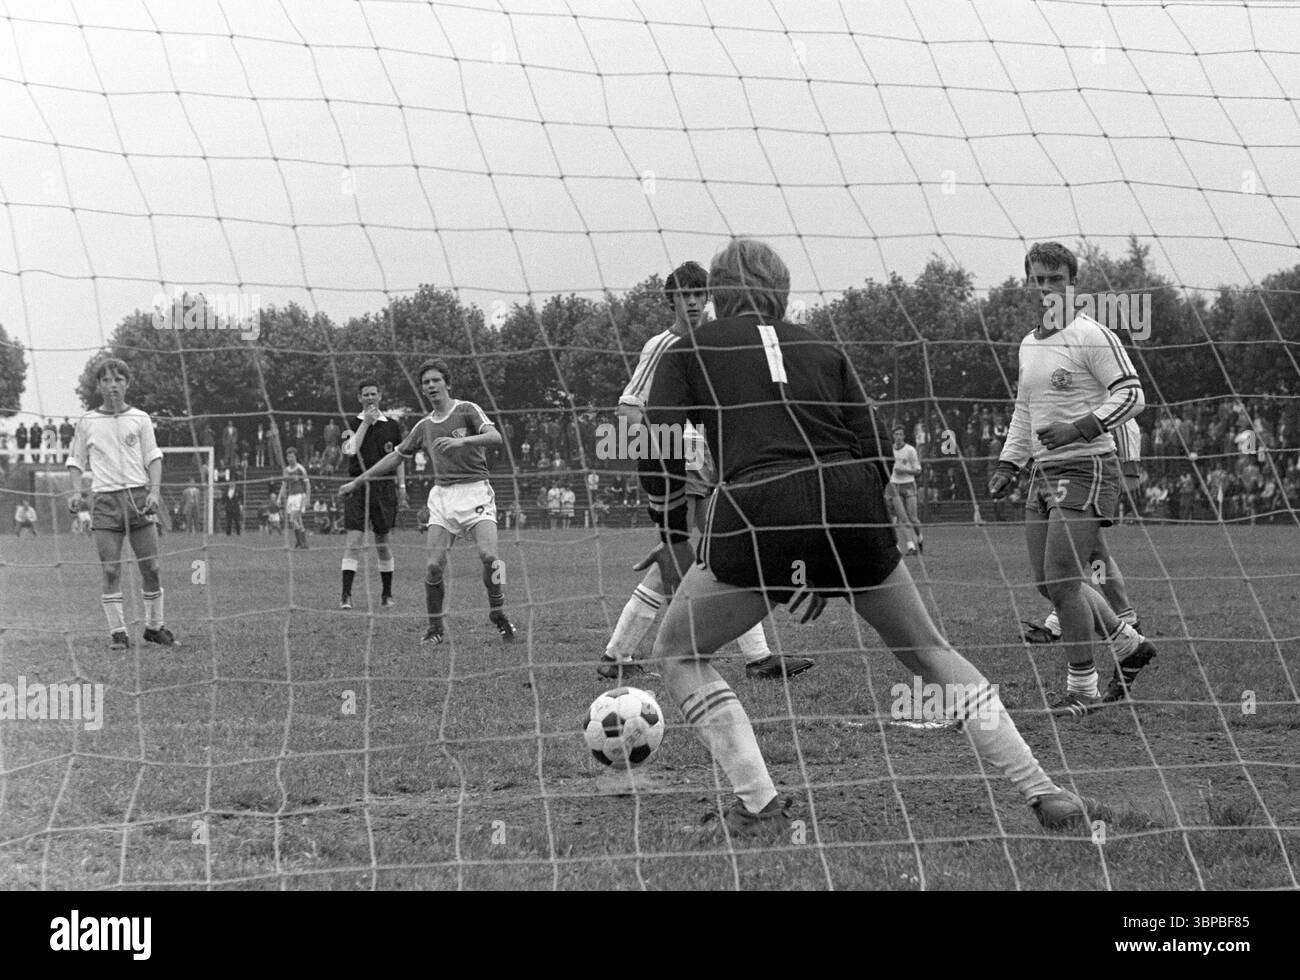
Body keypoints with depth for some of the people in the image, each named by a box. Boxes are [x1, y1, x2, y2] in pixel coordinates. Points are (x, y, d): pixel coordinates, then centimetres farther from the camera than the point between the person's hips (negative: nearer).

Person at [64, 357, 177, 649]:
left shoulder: (140, 419, 8)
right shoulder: (87, 422, 8)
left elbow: (153, 458, 7)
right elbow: (76, 460, 14)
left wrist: (155, 490, -7)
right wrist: (76, 490, -2)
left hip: (139, 497, 0)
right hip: (106, 500, 0)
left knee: (150, 567, -1)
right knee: (111, 571, -5)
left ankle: (154, 627, 13)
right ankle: (117, 632, 0)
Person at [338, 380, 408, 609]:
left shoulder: (392, 425, 9)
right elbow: (350, 451, -12)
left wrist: (401, 487, 7)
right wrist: (365, 422, -14)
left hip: (383, 485, 1)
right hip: (357, 485, -1)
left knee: (382, 542, 7)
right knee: (354, 541, -10)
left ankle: (387, 593, 19)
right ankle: (346, 595, -13)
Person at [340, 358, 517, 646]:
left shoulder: (467, 410, 1)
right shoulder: (424, 426, 16)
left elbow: (495, 436, -15)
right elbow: (396, 456, 27)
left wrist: (461, 441, -31)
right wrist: (358, 481, 28)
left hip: (475, 490, -4)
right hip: (442, 494, 4)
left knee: (488, 555, -23)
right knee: (434, 565, -10)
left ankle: (498, 613, -2)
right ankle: (436, 627, 7)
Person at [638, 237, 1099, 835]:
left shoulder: (688, 353, 16)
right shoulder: (822, 350, 23)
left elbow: (658, 455, 1)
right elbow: (877, 454, 15)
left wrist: (673, 539, 11)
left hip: (755, 515, -3)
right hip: (852, 514, 3)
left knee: (678, 653, 19)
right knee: (928, 651, 20)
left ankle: (759, 806, 4)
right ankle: (1044, 794, 14)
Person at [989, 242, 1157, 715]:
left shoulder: (1092, 336, -9)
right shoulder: (1029, 344, 17)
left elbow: (1131, 394, -13)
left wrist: (1080, 428, -22)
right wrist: (1008, 462, 18)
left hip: (1086, 468, -8)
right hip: (1044, 472, 8)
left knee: (1062, 578, -12)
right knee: (1049, 582, 8)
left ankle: (1082, 689, -1)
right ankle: (1131, 647, 25)